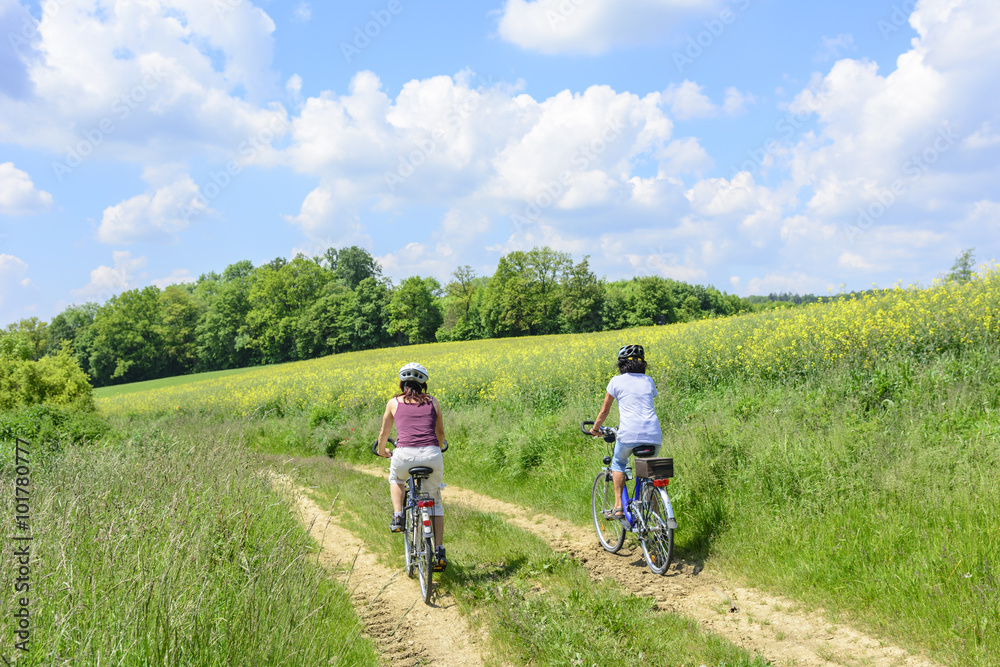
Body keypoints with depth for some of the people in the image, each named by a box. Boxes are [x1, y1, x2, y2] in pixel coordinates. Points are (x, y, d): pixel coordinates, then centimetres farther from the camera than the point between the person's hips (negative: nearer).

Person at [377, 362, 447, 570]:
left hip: (405, 455, -1)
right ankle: (439, 552, 13)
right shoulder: (433, 402, 18)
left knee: (396, 478, 36)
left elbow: (384, 433, 27)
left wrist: (382, 452, 47)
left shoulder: (394, 402, 15)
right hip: (432, 455, 1)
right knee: (435, 502, 21)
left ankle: (398, 517, 18)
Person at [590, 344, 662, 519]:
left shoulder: (617, 381, 9)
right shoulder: (649, 381, 20)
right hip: (654, 434, 3)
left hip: (630, 433, -3)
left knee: (618, 462, 24)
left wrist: (595, 428, 32)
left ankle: (618, 507, 13)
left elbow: (605, 410, 16)